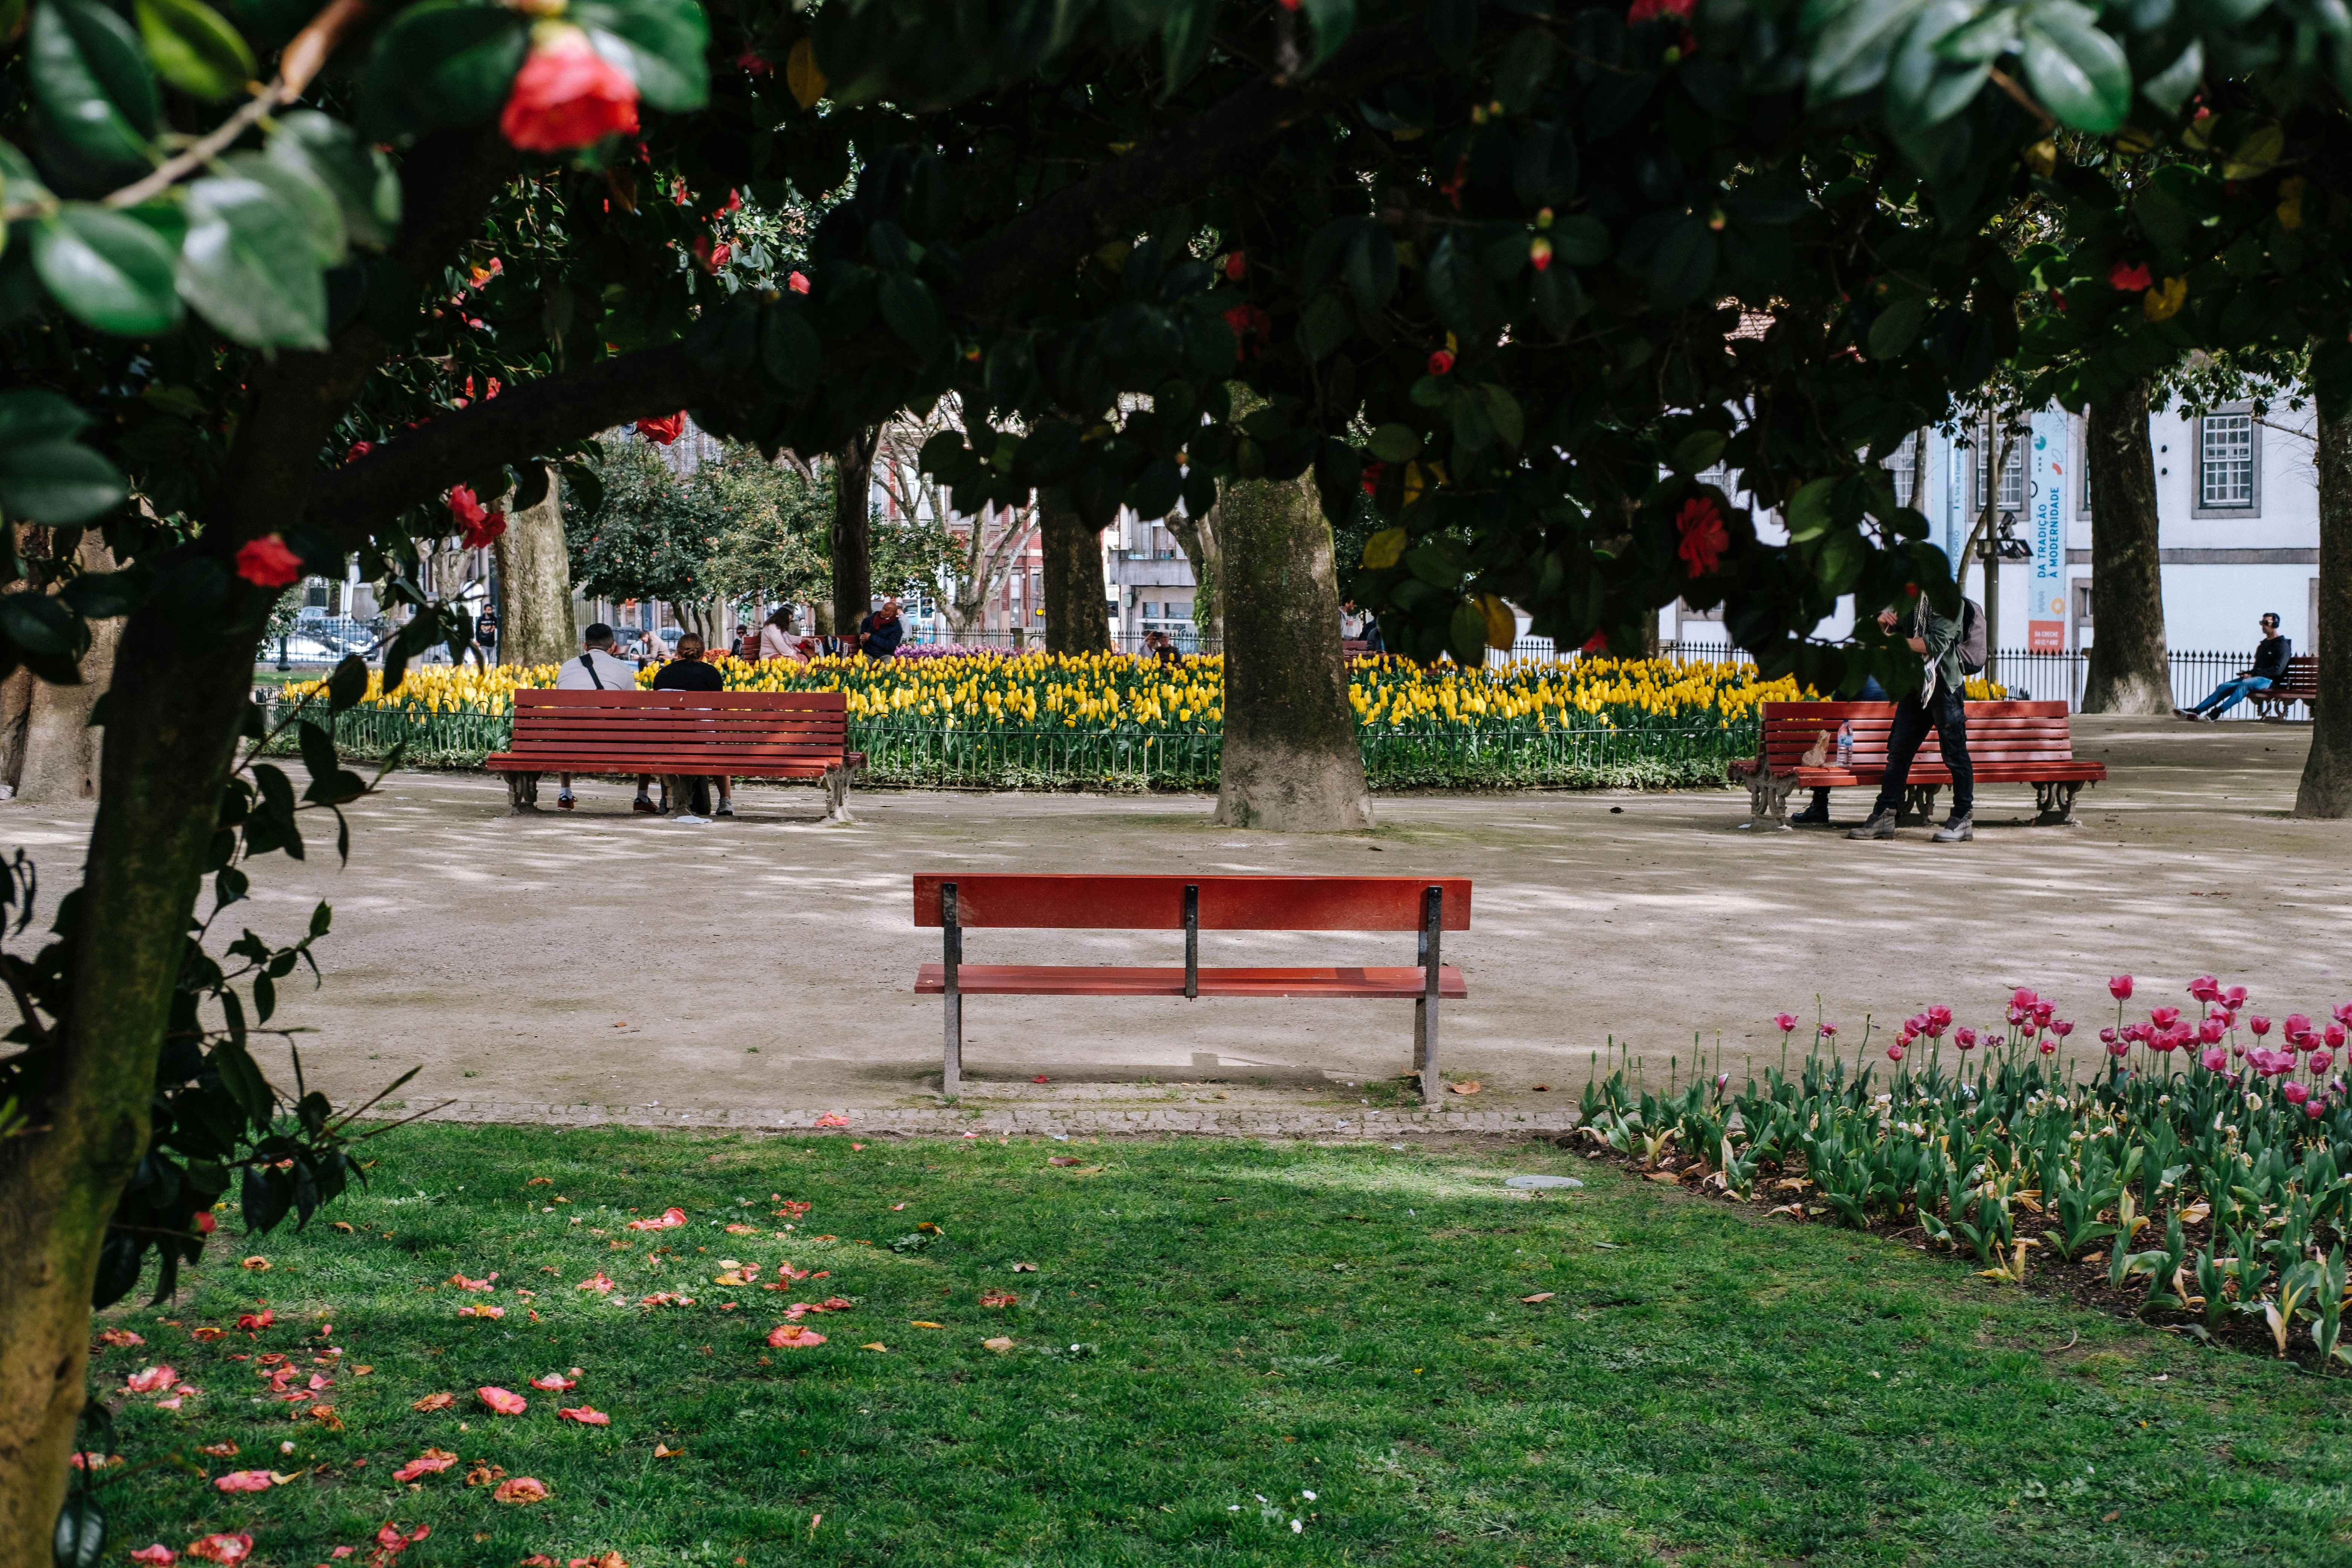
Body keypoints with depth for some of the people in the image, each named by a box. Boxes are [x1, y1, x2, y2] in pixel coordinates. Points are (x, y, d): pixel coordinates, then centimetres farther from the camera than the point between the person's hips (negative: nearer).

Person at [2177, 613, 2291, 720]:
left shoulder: (2282, 645, -3)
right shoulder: (2263, 644, 25)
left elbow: (2277, 670, -14)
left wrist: (2253, 674, -15)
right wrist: (2248, 673, 3)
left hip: (2269, 680, -9)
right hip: (2254, 678, 9)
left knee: (2245, 684, -38)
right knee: (2224, 687, -8)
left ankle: (2216, 712, -47)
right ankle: (2196, 712, -18)